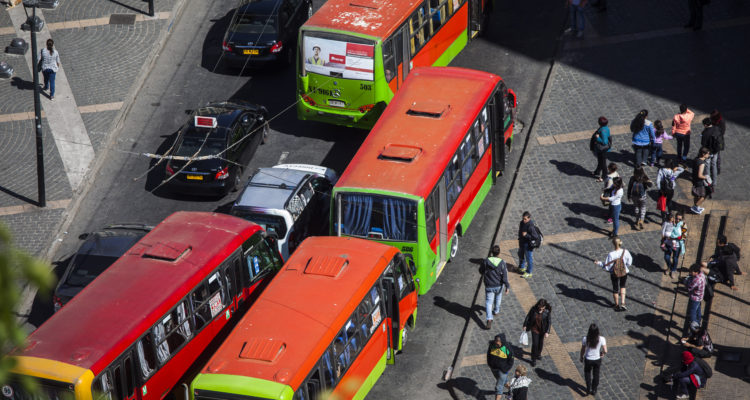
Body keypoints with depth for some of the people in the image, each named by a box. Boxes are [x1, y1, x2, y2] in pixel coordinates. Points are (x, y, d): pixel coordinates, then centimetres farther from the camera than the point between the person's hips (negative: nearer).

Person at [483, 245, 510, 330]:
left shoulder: (486, 261, -16)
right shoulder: (502, 263, -17)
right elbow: (505, 276, -16)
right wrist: (507, 286, -7)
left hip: (489, 286, -1)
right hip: (499, 286, 1)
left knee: (489, 302, 3)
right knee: (498, 298, 30)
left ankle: (489, 321, -9)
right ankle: (496, 310, 53)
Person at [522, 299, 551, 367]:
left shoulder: (547, 312, -20)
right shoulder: (534, 309, -18)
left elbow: (549, 322, -14)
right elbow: (528, 316, -4)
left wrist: (547, 332, -19)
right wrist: (525, 325, 3)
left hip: (542, 330, 1)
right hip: (535, 329, -1)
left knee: (541, 343, 20)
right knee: (535, 344, -3)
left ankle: (538, 354, 49)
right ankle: (533, 359, 11)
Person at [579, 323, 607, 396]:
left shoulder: (585, 339, -22)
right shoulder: (601, 339, -23)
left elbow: (583, 350, -9)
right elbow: (605, 351, -21)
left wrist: (581, 357, 10)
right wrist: (602, 353, 3)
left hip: (588, 360, 0)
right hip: (597, 359, 0)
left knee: (587, 373, 28)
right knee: (596, 374, 25)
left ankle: (588, 389, 24)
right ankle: (594, 390, 39)